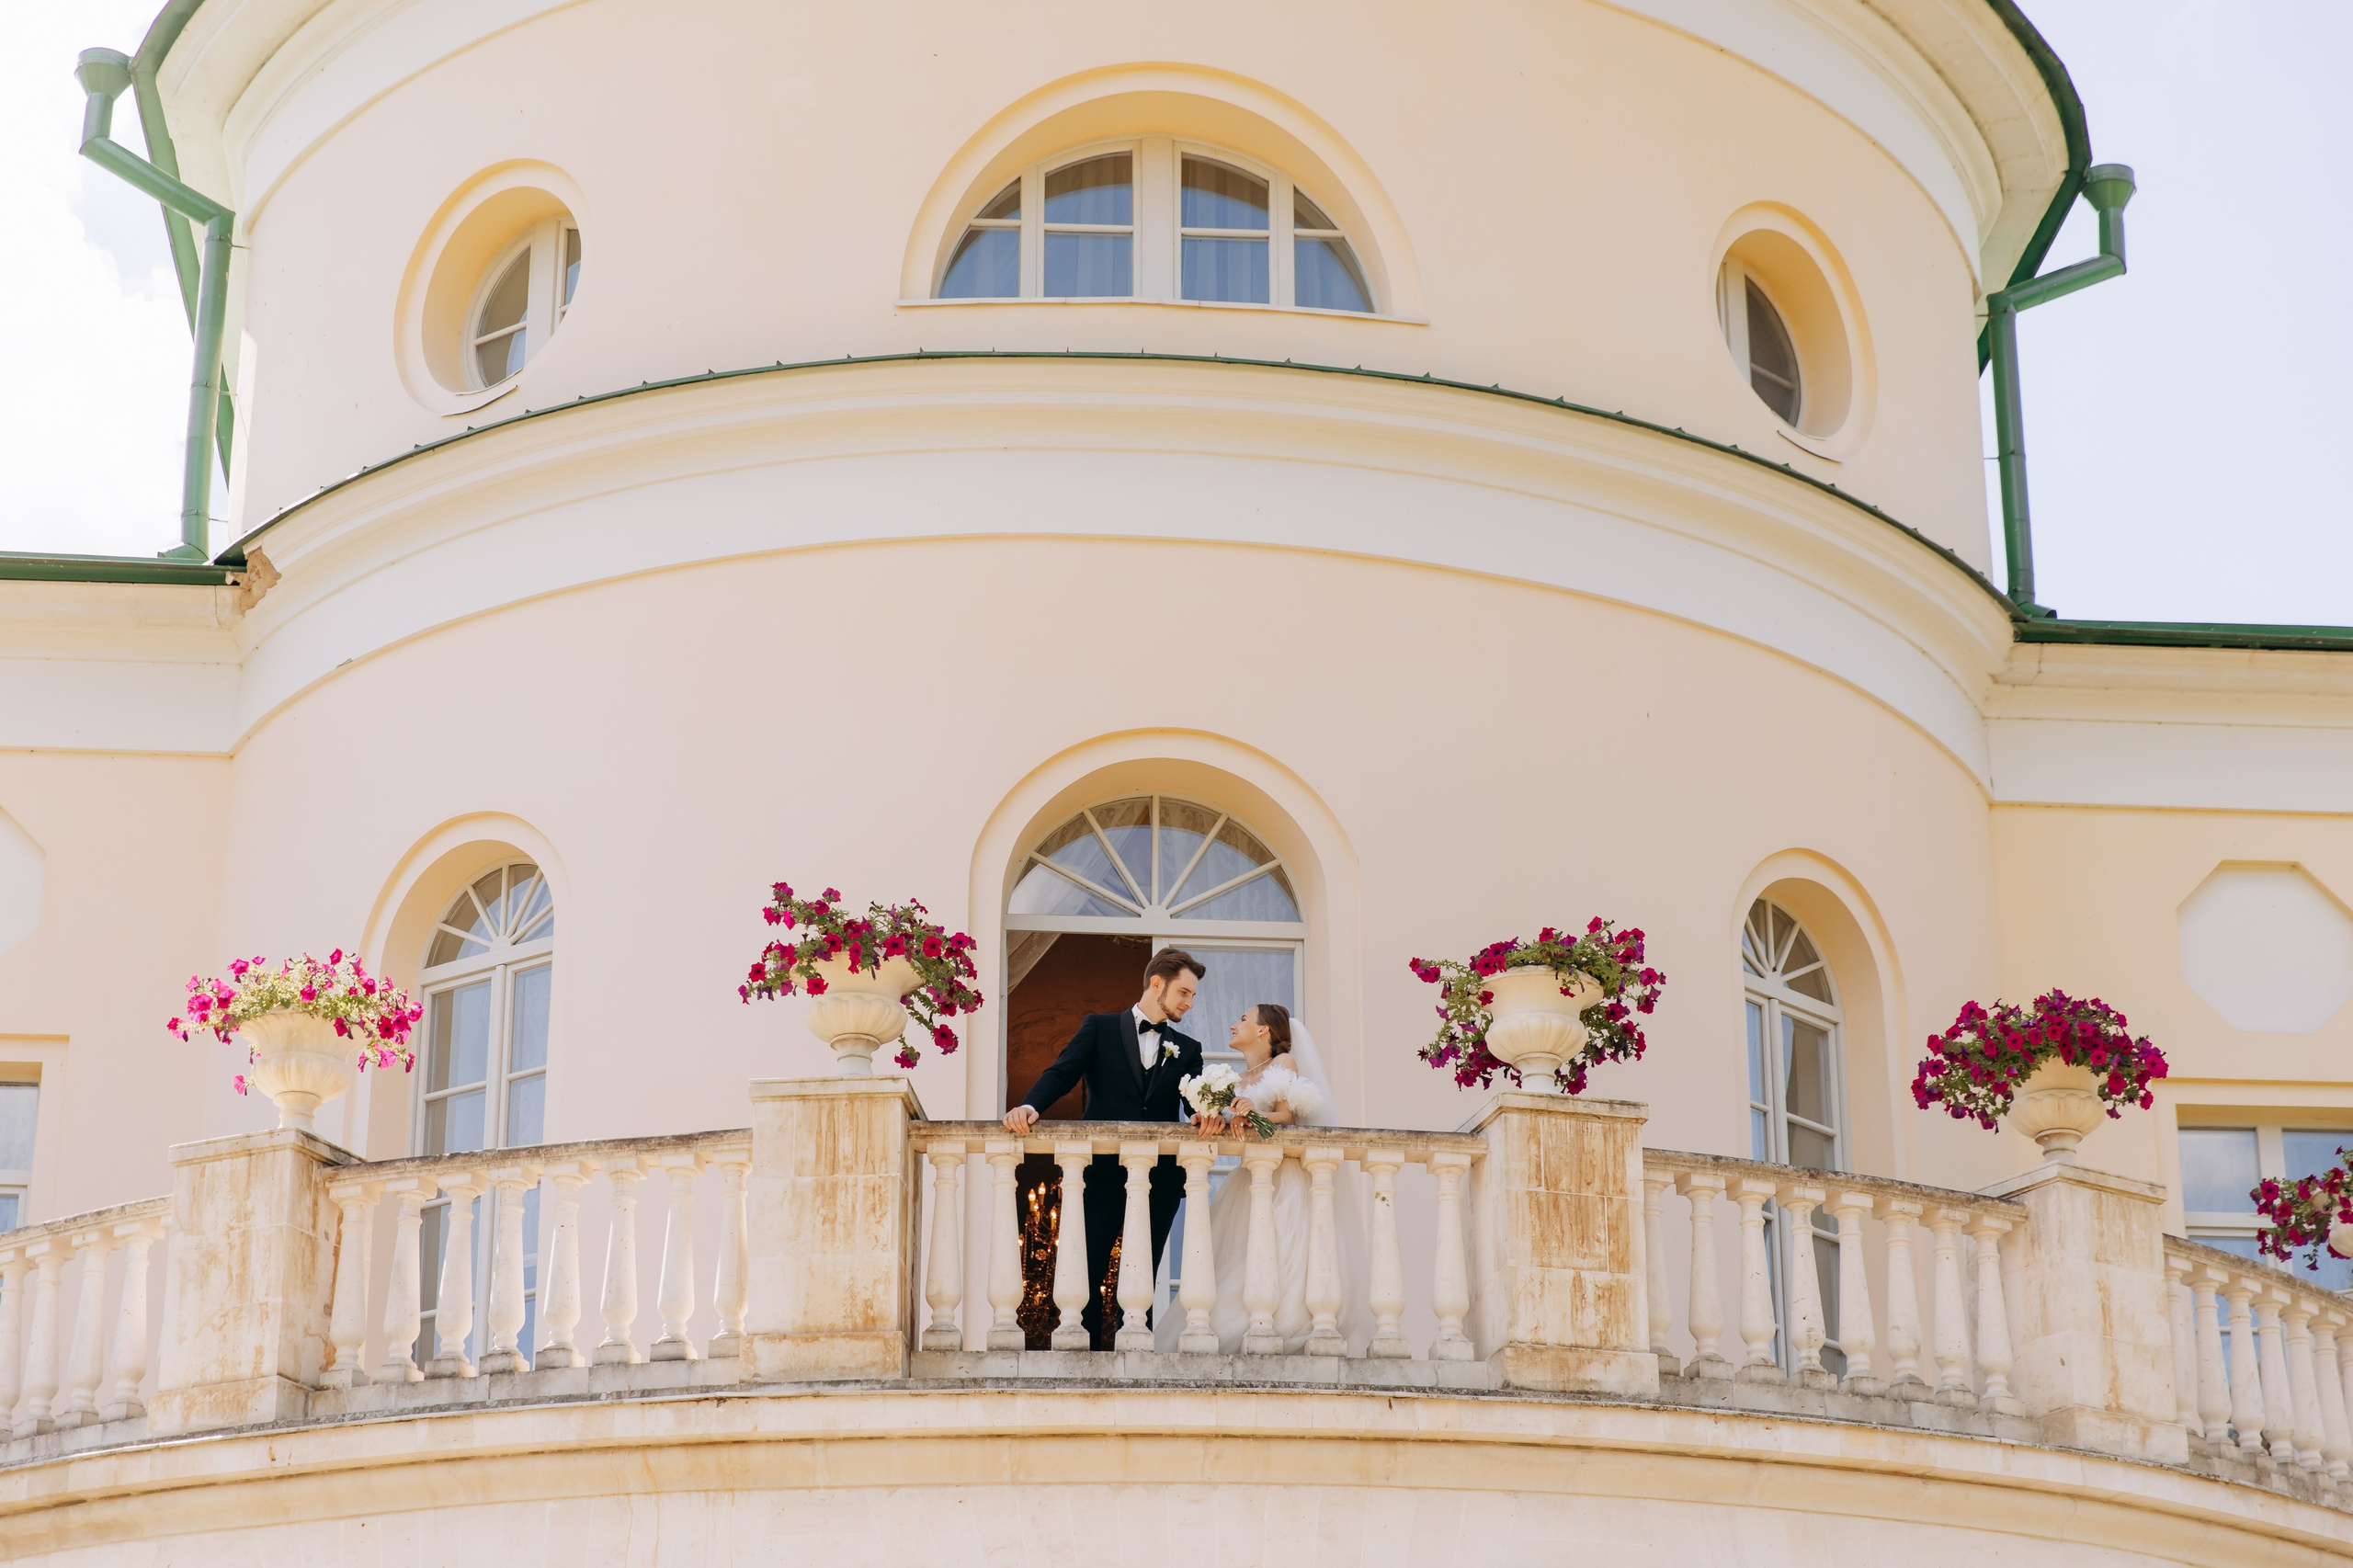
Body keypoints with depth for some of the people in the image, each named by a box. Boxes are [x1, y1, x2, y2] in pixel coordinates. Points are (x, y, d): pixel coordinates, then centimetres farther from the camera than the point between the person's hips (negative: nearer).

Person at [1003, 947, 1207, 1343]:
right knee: (1088, 1274, -4)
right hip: (1104, 1173, -3)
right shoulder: (1100, 1028, 8)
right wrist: (1029, 1106, -24)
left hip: (1159, 1180, 3)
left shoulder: (1187, 1049, 16)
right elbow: (1061, 1074, -4)